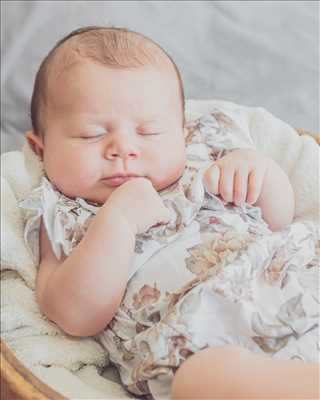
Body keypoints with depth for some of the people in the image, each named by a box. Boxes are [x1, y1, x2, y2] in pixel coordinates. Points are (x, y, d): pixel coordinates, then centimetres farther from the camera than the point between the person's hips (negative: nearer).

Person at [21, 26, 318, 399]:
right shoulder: (63, 218, 12)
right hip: (195, 346, -3)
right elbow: (78, 318, -3)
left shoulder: (202, 165, 22)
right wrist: (117, 219, -12)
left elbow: (278, 218, 28)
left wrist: (259, 165, 7)